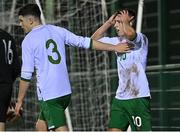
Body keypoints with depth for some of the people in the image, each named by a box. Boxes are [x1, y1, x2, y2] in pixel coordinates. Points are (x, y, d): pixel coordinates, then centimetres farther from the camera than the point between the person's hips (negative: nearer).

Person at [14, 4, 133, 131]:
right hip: (66, 91, 7)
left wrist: (20, 100, 2)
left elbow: (26, 75, -7)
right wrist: (114, 47, 10)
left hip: (48, 95, -7)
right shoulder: (57, 31, 9)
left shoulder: (28, 41, -6)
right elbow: (85, 42, 6)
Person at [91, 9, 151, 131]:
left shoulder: (141, 39, -7)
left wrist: (125, 20, -9)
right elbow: (94, 39, 21)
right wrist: (109, 22, 13)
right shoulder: (117, 41, 15)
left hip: (138, 97, -7)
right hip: (120, 97, 7)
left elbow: (129, 33, -30)